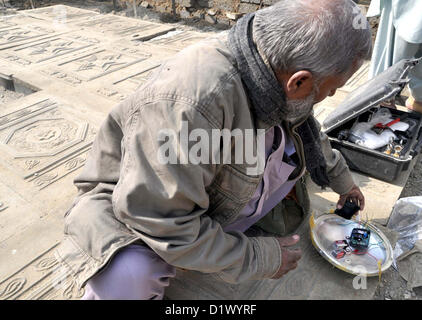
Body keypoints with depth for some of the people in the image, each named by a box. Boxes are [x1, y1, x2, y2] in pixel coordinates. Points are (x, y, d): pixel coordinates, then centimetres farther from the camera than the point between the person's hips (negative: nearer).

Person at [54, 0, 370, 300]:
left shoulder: (273, 68, -11)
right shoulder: (188, 103, -39)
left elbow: (310, 131, 11)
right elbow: (163, 225, -32)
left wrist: (342, 180, 26)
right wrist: (260, 259, -21)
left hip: (219, 188, 7)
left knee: (293, 141, -4)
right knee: (128, 277, -35)